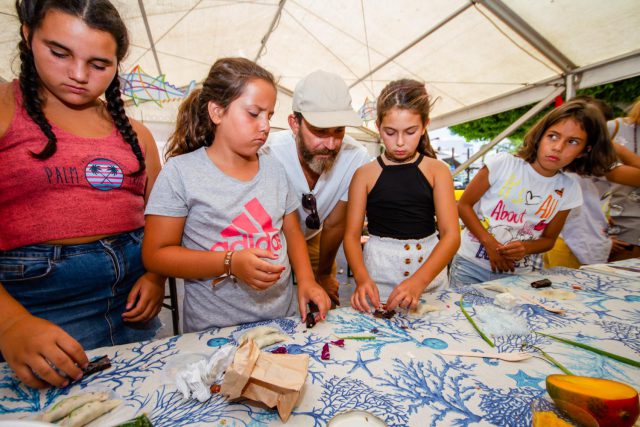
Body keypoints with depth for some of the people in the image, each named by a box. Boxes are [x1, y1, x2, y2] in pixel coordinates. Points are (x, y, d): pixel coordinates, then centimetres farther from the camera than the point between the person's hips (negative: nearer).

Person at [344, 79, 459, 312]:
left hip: (428, 268, 2)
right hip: (378, 275, -1)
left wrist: (418, 281, -24)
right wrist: (362, 278, -23)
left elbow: (451, 235, -10)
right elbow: (352, 235, -6)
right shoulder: (365, 174, -4)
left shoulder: (437, 170, -3)